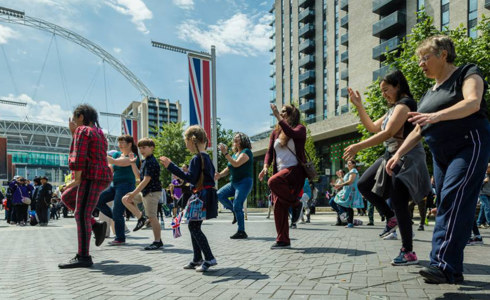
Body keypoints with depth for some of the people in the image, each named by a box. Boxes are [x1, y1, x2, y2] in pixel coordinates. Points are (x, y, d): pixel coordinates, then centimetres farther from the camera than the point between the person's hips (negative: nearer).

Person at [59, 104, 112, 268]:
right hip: (101, 176, 10)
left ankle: (83, 258, -12)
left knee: (82, 215, -11)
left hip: (91, 177, -10)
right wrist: (73, 133, 22)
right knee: (67, 198, 22)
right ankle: (96, 226, 11)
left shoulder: (82, 131, -5)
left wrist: (77, 179, -18)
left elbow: (79, 157, -15)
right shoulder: (98, 133, 22)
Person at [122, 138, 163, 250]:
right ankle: (141, 218, 11)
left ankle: (158, 242, 4)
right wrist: (133, 164, 12)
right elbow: (140, 175, 22)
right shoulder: (145, 161, 14)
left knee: (152, 217, -5)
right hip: (144, 192, 10)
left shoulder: (151, 162, -17)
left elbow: (146, 180, -23)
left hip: (152, 192, -10)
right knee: (125, 199, 9)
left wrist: (134, 193, -22)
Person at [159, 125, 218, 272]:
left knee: (194, 227, -6)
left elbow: (190, 178, -23)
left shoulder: (196, 158, -15)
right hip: (208, 193, 10)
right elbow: (211, 174, 19)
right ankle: (197, 259, 22)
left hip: (203, 196, -10)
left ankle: (209, 258, -4)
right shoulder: (206, 157, 14)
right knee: (193, 226, 15)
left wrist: (171, 166, -23)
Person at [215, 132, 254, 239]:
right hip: (234, 182, 9)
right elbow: (228, 168, 17)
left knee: (237, 206, -13)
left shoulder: (246, 152, -9)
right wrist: (220, 175, -1)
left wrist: (225, 153, -22)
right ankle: (236, 212, 12)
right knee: (219, 195, -3)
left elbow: (236, 164, -23)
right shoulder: (235, 153, 16)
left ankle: (241, 232, -2)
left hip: (244, 182, -9)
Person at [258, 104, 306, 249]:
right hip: (280, 171, 6)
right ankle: (283, 240, 9)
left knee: (273, 182, -34)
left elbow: (291, 133, -21)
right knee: (278, 206, -1)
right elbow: (269, 151, 13)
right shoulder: (275, 132, 18)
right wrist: (266, 166, -3)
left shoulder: (300, 128, 2)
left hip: (294, 169, -6)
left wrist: (278, 117, -19)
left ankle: (296, 203, -12)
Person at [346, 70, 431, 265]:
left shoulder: (405, 103, -12)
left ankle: (409, 253, -3)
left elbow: (387, 133, -22)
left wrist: (358, 147, -24)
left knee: (398, 201, -11)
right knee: (364, 185, 6)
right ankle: (391, 218, 15)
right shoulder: (393, 108, 19)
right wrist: (359, 106, 16)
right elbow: (372, 127, 22)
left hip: (407, 158, -10)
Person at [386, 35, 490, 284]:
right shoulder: (429, 94, 20)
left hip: (469, 147, -7)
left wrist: (436, 116, -35)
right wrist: (398, 154, 10)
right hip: (441, 155, 7)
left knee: (453, 200, -20)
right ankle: (453, 270, 7)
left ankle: (444, 265, -22)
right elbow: (418, 131, 20)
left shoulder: (467, 74, 0)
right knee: (446, 206, 2)